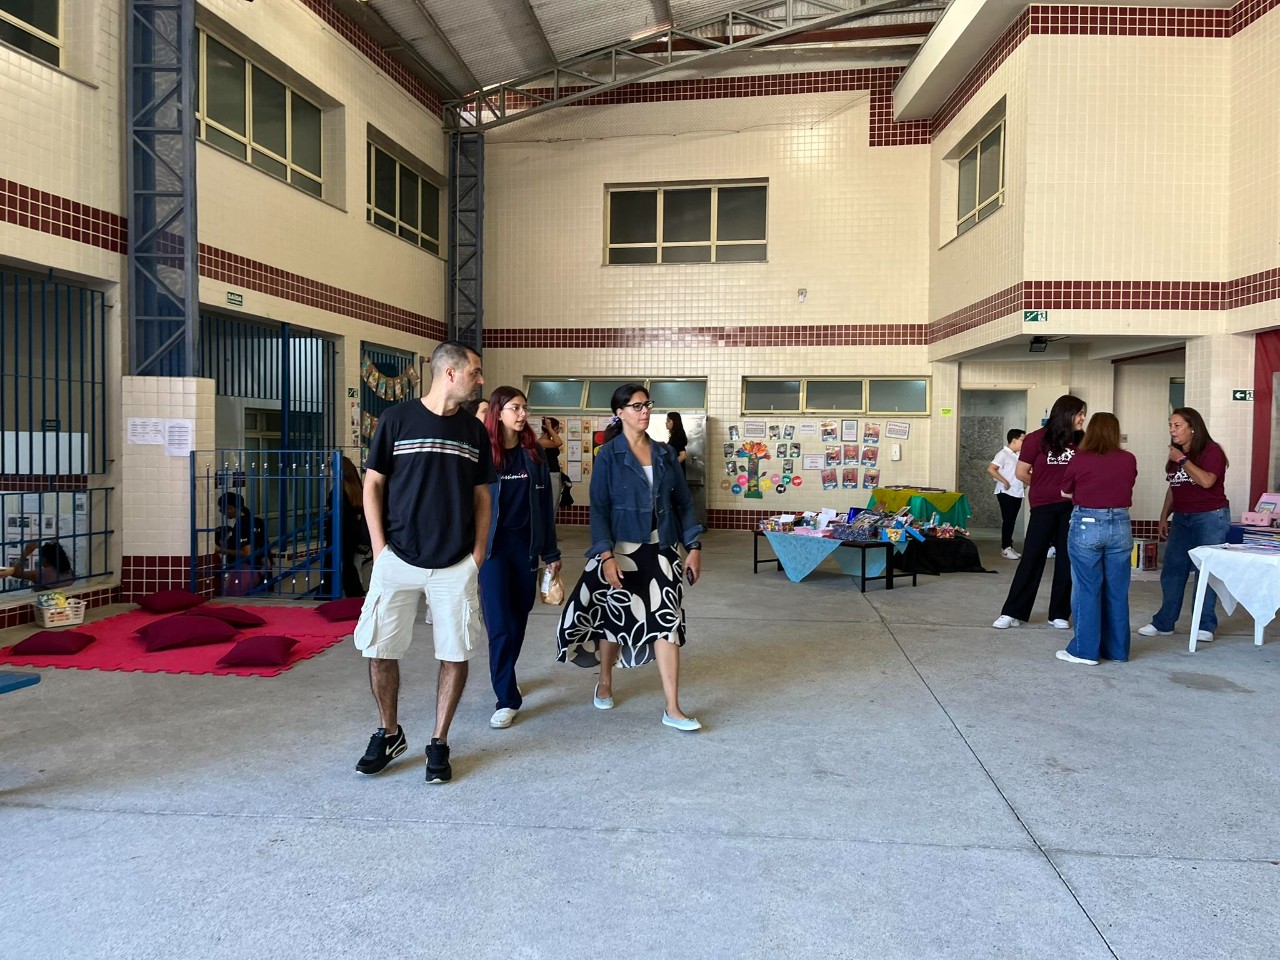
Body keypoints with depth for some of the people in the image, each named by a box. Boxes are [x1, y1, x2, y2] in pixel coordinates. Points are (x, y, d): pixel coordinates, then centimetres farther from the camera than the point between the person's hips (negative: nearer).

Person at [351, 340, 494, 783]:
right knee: (380, 650, 4)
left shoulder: (474, 430, 7)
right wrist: (379, 548, -5)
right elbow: (373, 485, 2)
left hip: (456, 565, 2)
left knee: (455, 654, 3)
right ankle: (389, 734, 27)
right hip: (398, 558, -2)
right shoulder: (397, 419, -1)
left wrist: (478, 554, 3)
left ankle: (439, 745, 20)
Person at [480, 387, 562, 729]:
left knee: (518, 621, 11)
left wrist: (551, 552, 8)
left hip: (526, 546, 4)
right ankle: (507, 698, 2)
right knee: (499, 624, -6)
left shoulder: (534, 453, 6)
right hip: (492, 546, -3)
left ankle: (505, 678, 32)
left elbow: (544, 504, 8)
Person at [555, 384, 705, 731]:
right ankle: (605, 683, 38)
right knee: (614, 617, 11)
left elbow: (684, 502, 9)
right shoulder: (609, 455, -5)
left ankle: (672, 709, 0)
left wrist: (694, 547, 3)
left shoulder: (665, 453, 7)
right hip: (621, 550, -3)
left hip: (661, 550, 3)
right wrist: (606, 555, -18)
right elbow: (599, 508, -9)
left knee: (667, 621, -4)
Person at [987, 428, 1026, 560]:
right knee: (1007, 520, -5)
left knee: (1012, 521, 11)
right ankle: (1005, 548, 0)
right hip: (1006, 493, -8)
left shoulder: (1018, 456, 13)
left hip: (1017, 493, 8)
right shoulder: (1003, 454, -11)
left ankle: (1009, 546, 17)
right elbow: (991, 469, -22)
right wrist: (1004, 482, -20)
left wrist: (1025, 482, 11)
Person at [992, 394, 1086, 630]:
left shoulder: (1079, 442, 3)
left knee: (1067, 560, 7)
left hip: (1072, 508, 3)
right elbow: (1022, 473, 1)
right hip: (1043, 507, -3)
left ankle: (1059, 614, 18)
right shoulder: (1037, 439, -5)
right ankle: (1013, 612, 8)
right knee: (1031, 558, 0)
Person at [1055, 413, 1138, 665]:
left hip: (1087, 525, -3)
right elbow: (1128, 488, 12)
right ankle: (1117, 649, 20)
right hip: (1120, 526, 3)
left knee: (1087, 590, 3)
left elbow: (1065, 492, 5)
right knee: (1117, 591, 11)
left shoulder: (1080, 459, -6)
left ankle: (1085, 650, 5)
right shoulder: (1129, 460, 0)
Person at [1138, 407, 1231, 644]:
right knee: (1172, 570, 5)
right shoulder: (1176, 454, 11)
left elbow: (1206, 481, -25)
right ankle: (1163, 623, 10)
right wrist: (1164, 517, 15)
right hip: (1182, 518, 7)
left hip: (1210, 517, -7)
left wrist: (1182, 460, -18)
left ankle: (1205, 626, 2)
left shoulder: (1211, 451, -10)